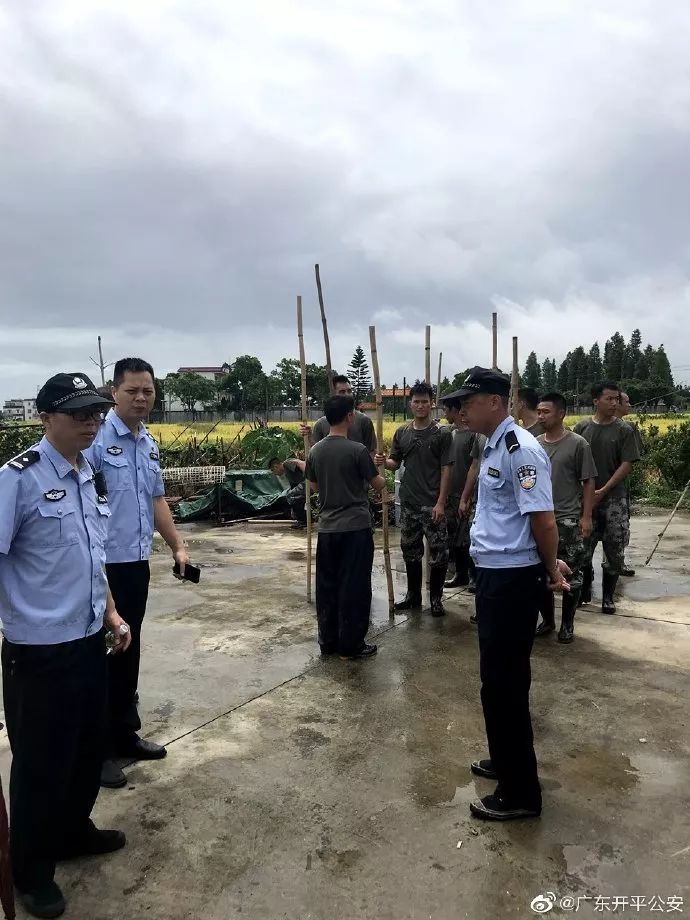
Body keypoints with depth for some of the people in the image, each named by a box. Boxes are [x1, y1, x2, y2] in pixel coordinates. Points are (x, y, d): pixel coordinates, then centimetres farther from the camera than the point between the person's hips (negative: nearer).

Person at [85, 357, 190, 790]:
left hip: (138, 562, 8)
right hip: (104, 564, -7)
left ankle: (125, 734, 35)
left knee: (129, 651, 19)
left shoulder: (149, 443, 10)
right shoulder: (96, 437, -15)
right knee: (103, 654, 5)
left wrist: (178, 546, 16)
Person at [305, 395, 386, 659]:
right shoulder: (357, 450, -12)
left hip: (327, 527, 5)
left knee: (326, 586, 13)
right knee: (354, 587, 4)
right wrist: (382, 477, 20)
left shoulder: (315, 451, 4)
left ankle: (328, 642, 21)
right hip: (355, 527, -5)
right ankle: (351, 644, 11)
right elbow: (378, 485, -2)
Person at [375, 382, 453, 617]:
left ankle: (436, 598, 16)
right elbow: (395, 462, 12)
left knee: (438, 553, 1)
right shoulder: (402, 432, 7)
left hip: (432, 504, -4)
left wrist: (441, 502, -14)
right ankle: (413, 595, 28)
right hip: (408, 502, 5)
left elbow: (446, 470, -8)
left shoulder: (442, 433, -6)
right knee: (410, 551, 14)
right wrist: (384, 461, -12)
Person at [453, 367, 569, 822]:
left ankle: (520, 793, 17)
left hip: (513, 579, -10)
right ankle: (506, 760, 41)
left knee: (505, 684, 1)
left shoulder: (520, 449, -20)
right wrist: (550, 562, 15)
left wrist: (551, 570, -6)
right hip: (494, 575, 10)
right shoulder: (494, 446, 11)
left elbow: (543, 518, -21)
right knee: (497, 678, 22)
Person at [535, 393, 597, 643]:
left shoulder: (577, 444, -6)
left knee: (571, 574, 4)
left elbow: (589, 482, -4)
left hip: (569, 520, -4)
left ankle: (567, 624, 20)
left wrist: (587, 516, -9)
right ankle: (547, 620, 26)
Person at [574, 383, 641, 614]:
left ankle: (608, 597, 20)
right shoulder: (581, 428, 1)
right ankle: (584, 591, 27)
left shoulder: (624, 430, -3)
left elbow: (627, 465, -7)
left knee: (614, 552, 4)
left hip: (614, 499, -1)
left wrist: (603, 491, -13)